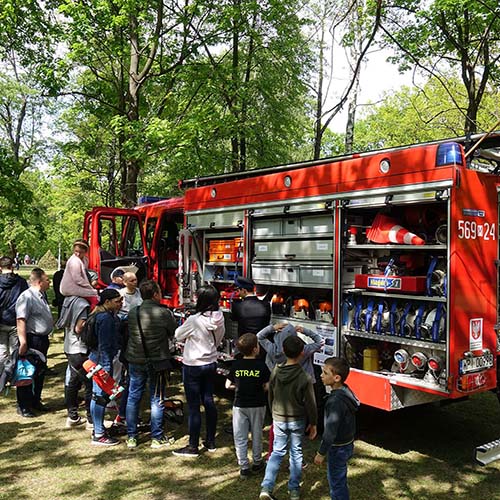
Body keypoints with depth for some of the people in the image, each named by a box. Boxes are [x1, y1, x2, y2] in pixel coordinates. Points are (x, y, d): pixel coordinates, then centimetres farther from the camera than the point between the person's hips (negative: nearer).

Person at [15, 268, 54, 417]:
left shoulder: (41, 295, 12)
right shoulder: (26, 297, -18)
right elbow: (21, 321, -25)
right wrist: (23, 343, -30)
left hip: (42, 340, 10)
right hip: (31, 340, -9)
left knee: (40, 373, 17)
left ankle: (36, 401, 31)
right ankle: (23, 406, 11)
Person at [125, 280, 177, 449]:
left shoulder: (132, 312, -4)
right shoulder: (164, 313, -15)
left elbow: (128, 333, 5)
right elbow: (175, 334, -4)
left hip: (135, 360, 3)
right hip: (158, 362, -3)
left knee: (133, 397, 14)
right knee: (156, 400, 8)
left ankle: (131, 437, 22)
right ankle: (157, 438, 17)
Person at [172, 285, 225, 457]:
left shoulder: (194, 320, -23)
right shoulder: (219, 318, -6)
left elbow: (178, 335, -6)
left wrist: (187, 339, 14)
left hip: (193, 365, -6)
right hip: (211, 363, 6)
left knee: (193, 406, 3)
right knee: (208, 401, 17)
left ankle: (193, 447, 13)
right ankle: (210, 441, 27)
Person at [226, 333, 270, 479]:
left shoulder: (236, 365, -7)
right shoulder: (261, 365, -13)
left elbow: (228, 385, 0)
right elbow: (267, 387, -11)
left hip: (239, 405, 1)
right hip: (257, 405, -1)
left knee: (240, 437, 10)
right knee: (256, 435, 17)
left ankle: (244, 467, 13)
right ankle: (257, 463, 30)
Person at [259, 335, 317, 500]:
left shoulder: (275, 372, -11)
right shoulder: (305, 378, -20)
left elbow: (271, 396, 2)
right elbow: (310, 403, -12)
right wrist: (313, 423, 2)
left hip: (278, 419, 2)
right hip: (297, 421, -2)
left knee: (277, 451, 15)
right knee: (296, 453, 14)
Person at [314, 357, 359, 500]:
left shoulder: (336, 401, -31)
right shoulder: (345, 391, -2)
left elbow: (330, 431, -26)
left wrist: (321, 453, -15)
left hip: (338, 448, -9)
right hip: (347, 444, 9)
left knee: (336, 484, 8)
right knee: (340, 480, 25)